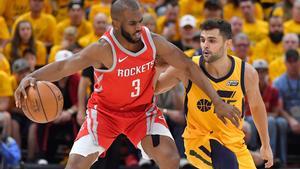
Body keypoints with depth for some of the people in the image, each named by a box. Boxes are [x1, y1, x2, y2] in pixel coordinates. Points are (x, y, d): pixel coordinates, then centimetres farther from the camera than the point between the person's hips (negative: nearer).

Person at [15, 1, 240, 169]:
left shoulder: (154, 42, -18)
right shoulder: (104, 49, -28)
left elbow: (188, 67, -7)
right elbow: (63, 67, -35)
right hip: (105, 111, -2)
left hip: (143, 109, 3)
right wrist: (31, 78, -54)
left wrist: (218, 102, -8)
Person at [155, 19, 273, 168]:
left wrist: (266, 145, 16)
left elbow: (256, 106, 8)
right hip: (198, 138, -4)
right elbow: (154, 87, -3)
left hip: (234, 141, 4)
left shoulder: (246, 72, -10)